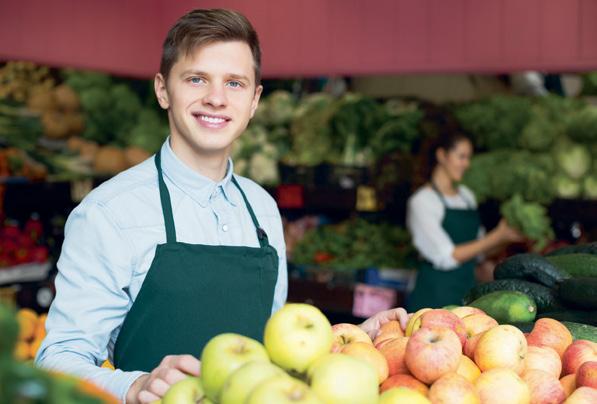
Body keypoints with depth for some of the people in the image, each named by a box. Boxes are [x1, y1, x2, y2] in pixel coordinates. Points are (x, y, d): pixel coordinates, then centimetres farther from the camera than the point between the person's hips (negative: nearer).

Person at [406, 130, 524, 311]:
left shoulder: (467, 195, 13)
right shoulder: (422, 201, -8)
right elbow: (446, 257, -15)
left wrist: (507, 238, 0)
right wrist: (498, 236, -15)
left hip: (467, 289, 6)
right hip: (435, 295, -6)